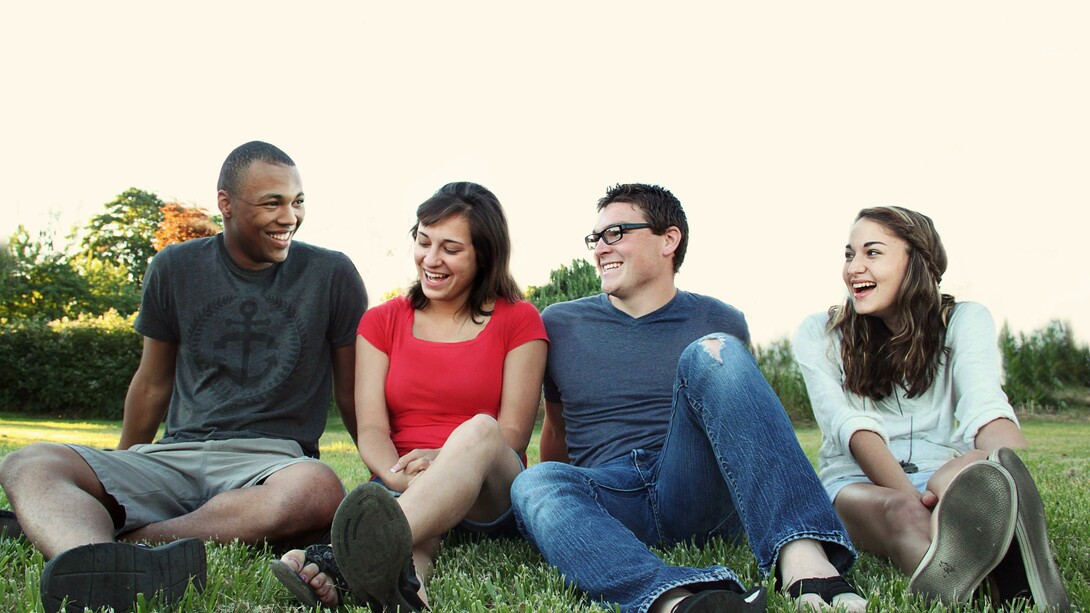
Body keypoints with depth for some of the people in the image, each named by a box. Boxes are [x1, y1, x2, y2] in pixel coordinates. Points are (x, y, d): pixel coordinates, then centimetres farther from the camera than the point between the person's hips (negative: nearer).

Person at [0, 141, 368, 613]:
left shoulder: (332, 275, 5)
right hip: (176, 455, 3)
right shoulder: (176, 269, 11)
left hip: (271, 459, -2)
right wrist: (117, 481, 28)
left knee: (318, 490, -40)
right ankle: (102, 572, -59)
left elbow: (352, 393, 13)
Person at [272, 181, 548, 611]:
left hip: (489, 498, -1)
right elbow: (371, 430, 2)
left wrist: (450, 461, -22)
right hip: (403, 489, 2)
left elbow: (513, 432, 0)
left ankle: (346, 560, -62)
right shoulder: (381, 322, 15)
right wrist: (402, 478, -22)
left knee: (478, 430, -37)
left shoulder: (518, 321, 9)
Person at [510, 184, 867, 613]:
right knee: (534, 484, -34)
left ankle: (803, 560, -44)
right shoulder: (559, 325, 15)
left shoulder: (719, 324, 13)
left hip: (696, 495, 0)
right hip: (612, 502, 1)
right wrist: (561, 503, 24)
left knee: (711, 353, -24)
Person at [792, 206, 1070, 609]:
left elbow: (985, 405, -14)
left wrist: (1007, 469, -39)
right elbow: (847, 423, -11)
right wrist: (910, 496, -32)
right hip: (857, 483, -1)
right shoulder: (819, 336, 8)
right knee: (900, 511, -39)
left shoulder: (963, 322, 8)